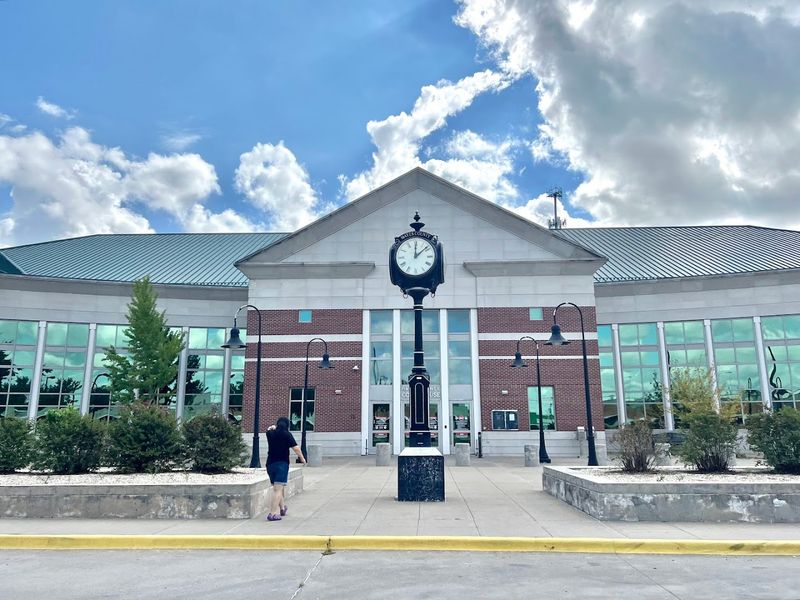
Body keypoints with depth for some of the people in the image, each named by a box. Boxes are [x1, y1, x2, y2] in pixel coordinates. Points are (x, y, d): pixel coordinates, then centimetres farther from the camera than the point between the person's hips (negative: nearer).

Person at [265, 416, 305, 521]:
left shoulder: (270, 433, 5)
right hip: (282, 464, -6)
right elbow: (296, 448, -9)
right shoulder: (287, 434, -8)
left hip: (270, 463, 6)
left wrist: (272, 427, 49)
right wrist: (302, 458, 3)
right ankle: (273, 513, -15)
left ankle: (282, 508, 36)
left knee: (277, 488, 20)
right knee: (278, 490, -8)